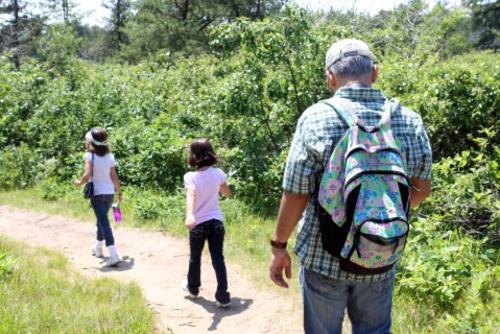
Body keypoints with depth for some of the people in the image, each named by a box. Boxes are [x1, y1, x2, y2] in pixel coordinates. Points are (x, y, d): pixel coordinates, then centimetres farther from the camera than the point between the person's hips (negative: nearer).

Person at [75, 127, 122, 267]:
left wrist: (79, 183, -3)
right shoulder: (109, 156, 2)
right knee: (102, 220, 23)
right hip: (109, 193, 5)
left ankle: (113, 255, -18)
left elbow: (87, 175, -22)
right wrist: (119, 192, 12)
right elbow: (114, 177, 2)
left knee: (104, 223, -8)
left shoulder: (89, 156, -12)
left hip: (97, 194, -5)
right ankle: (98, 248, 41)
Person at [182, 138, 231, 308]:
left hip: (198, 223, -2)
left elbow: (190, 195, -35)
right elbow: (227, 194, 11)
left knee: (195, 257, 19)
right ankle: (223, 297, -1)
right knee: (218, 258, 4)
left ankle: (193, 288, 40)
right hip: (216, 221, 2)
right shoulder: (218, 173, -4)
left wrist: (189, 215, -49)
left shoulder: (190, 177, -16)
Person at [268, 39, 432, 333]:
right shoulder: (411, 121, -5)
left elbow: (296, 195, -13)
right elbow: (421, 190, 6)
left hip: (323, 257, -2)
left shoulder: (316, 118, -15)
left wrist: (279, 246, 0)